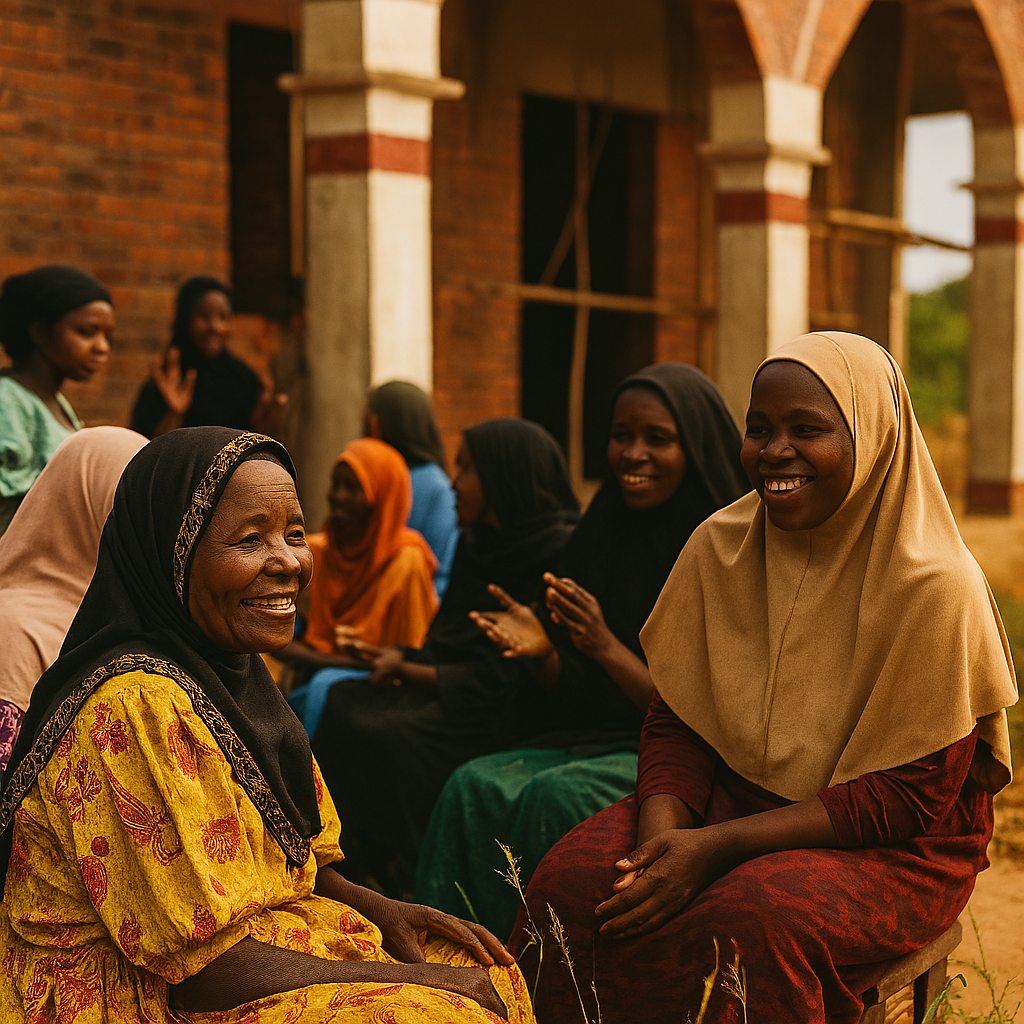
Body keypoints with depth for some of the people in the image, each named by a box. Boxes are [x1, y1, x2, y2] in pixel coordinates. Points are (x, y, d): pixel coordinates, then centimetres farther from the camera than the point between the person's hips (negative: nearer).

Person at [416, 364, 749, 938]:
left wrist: (607, 649, -21)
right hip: (585, 741, 6)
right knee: (474, 787, -23)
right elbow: (574, 694, 13)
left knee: (557, 797, -32)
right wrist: (544, 652, -9)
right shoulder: (603, 536, 10)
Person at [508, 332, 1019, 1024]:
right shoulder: (720, 546, -1)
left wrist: (715, 847, -24)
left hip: (892, 850, -4)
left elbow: (909, 796, -18)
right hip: (734, 797, 5)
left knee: (755, 920, -35)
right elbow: (677, 720, 3)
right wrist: (662, 834, -19)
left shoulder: (935, 587, -18)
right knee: (570, 882, -22)